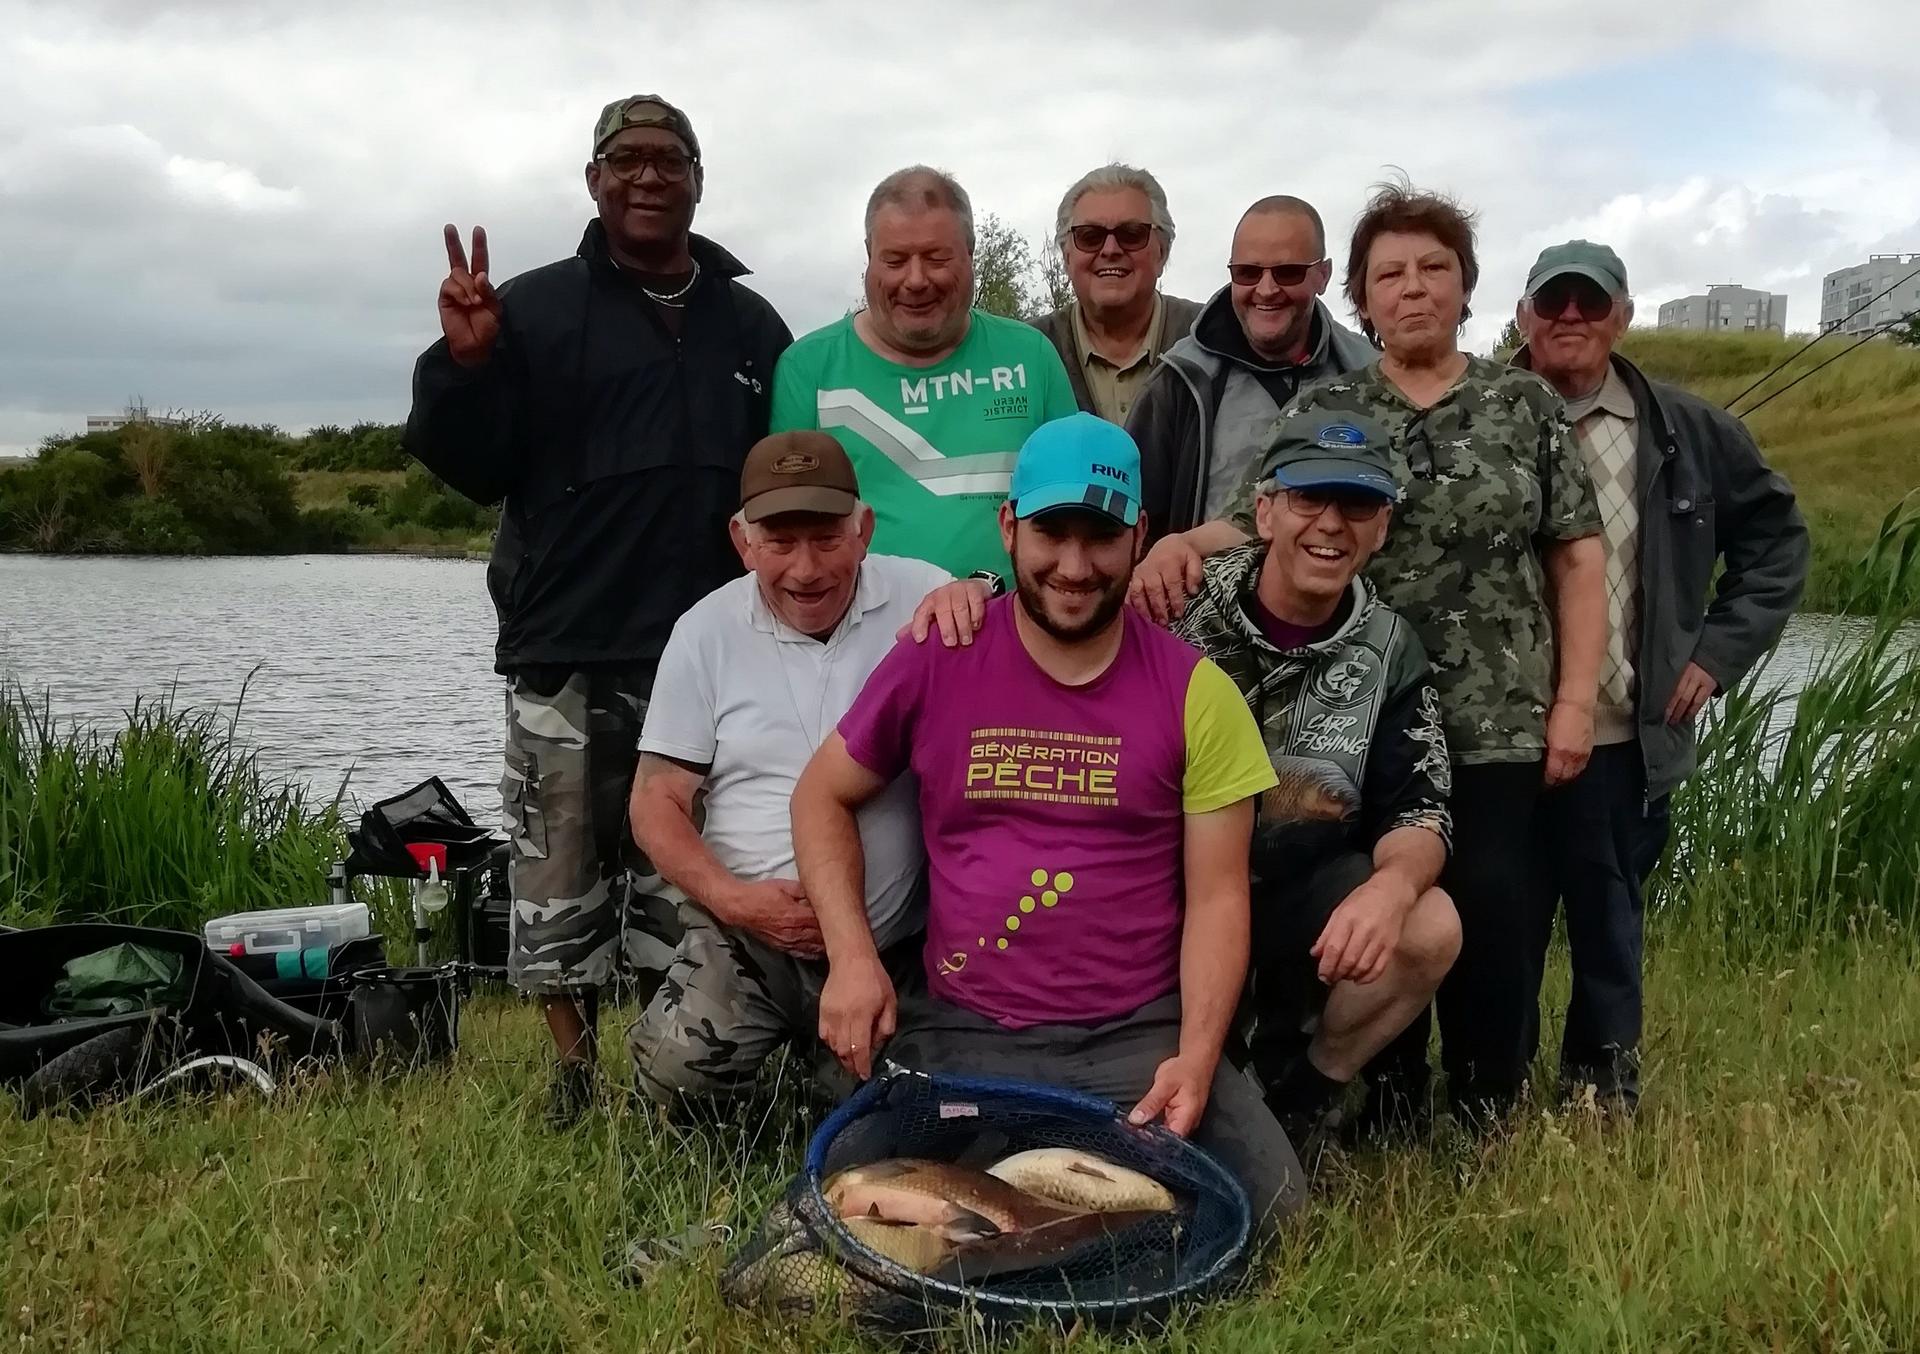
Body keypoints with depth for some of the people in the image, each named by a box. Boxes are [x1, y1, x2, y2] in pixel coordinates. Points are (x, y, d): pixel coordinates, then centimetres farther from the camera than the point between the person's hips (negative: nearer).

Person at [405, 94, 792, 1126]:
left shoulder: (751, 326, 13)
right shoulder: (535, 309, 5)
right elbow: (474, 469, 1)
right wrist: (464, 367, -17)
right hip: (565, 658, -2)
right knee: (558, 881, 3)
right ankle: (573, 1070, 18)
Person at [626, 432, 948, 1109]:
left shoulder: (922, 599, -2)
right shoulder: (706, 631, 3)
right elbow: (657, 801, 6)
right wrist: (732, 899, -10)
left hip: (896, 944, 0)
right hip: (746, 934, 1)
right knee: (675, 1071, -22)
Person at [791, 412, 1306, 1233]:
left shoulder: (1195, 692, -1)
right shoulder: (934, 663, 0)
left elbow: (1217, 896, -1)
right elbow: (822, 796, 10)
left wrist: (1196, 1057, -15)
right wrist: (851, 955, -5)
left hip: (1139, 1036, 0)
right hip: (960, 1032, 0)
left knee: (1266, 1204, -18)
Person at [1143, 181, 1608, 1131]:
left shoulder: (1526, 404, 7)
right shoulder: (1322, 411, 7)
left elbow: (1578, 556, 6)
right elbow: (1243, 527, -2)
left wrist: (1575, 699, -2)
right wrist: (1171, 546, -25)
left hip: (1501, 727, 0)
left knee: (1493, 930, 1)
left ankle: (1489, 1142, 19)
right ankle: (1385, 1141, 21)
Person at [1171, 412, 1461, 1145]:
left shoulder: (1388, 650, 2)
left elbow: (1419, 810, -1)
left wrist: (1394, 884, -25)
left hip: (1291, 896, 4)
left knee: (1429, 928, -23)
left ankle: (1294, 1101, 3)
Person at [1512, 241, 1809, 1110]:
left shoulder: (1689, 433, 3)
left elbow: (1776, 538, 14)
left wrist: (1719, 650, 4)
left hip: (1628, 736, 2)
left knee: (1610, 918, 12)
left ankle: (1605, 1087, 29)